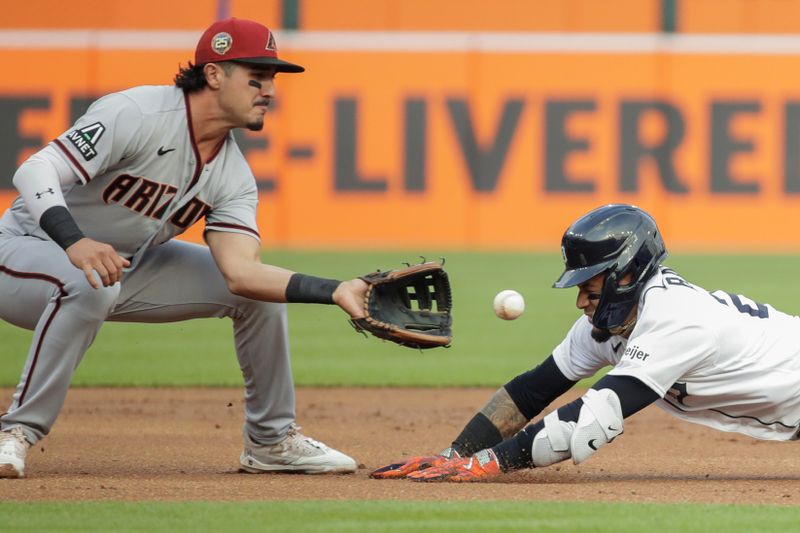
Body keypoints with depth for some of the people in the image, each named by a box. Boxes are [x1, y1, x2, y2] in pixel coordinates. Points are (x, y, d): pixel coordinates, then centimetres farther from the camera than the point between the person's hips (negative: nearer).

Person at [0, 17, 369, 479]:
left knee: (260, 289, -1)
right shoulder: (136, 115, -27)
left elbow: (240, 271, -16)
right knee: (90, 285, -42)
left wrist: (334, 292, -28)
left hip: (129, 266, 8)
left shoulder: (233, 176, -6)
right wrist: (75, 242, -52)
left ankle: (272, 440, 13)